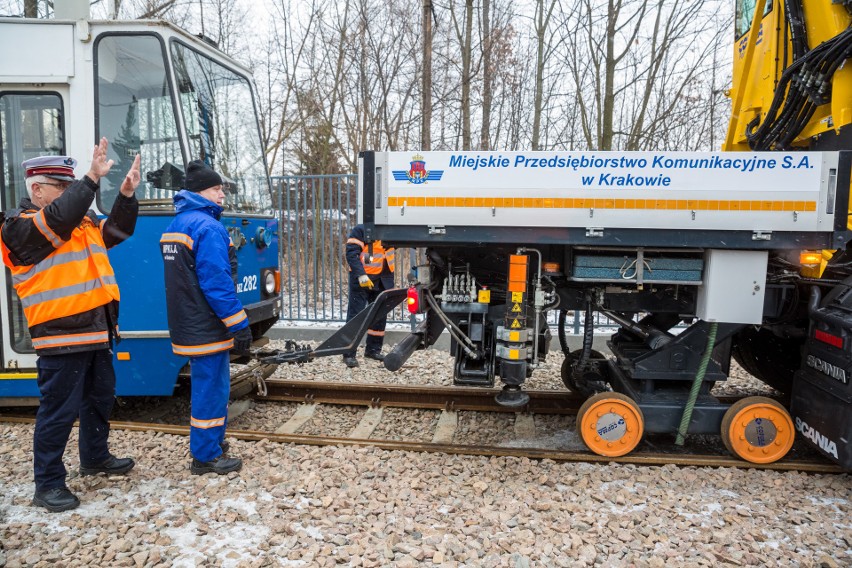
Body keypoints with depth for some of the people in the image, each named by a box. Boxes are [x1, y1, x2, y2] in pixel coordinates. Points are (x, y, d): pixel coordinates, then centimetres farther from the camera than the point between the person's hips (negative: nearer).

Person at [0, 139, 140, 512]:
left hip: (96, 331, 8)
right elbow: (58, 219, -29)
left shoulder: (81, 221, 14)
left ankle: (95, 457, 38)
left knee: (101, 398, 20)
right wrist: (93, 178, -32)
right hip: (61, 336, -8)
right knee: (59, 410, -2)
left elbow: (116, 231, 14)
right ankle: (48, 484, 12)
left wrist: (127, 194, 0)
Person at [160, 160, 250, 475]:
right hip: (208, 327, -10)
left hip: (188, 326, 10)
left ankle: (210, 440, 35)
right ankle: (206, 456, 11)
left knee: (206, 384, 21)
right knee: (211, 387, 0)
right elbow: (216, 282, -23)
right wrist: (239, 325, -19)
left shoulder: (176, 224, 14)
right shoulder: (207, 227, -17)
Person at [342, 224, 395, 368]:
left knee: (380, 316, 12)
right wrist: (361, 275, -25)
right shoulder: (361, 229, -10)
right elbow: (351, 253, -16)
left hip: (384, 280, 7)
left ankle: (373, 349, 25)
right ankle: (349, 354, 1)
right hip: (362, 280, -6)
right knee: (355, 316, -4)